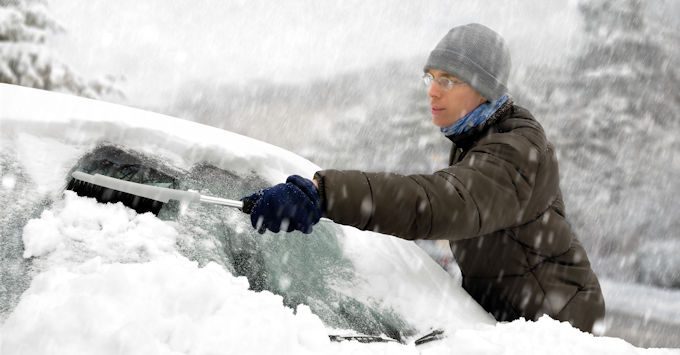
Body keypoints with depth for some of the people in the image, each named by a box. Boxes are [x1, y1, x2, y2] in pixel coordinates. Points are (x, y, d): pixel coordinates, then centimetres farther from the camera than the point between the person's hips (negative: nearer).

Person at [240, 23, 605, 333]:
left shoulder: (515, 152, -28)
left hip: (549, 317, -9)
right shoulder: (471, 140, 5)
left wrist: (321, 194, -58)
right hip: (500, 309, 9)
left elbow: (436, 204, -46)